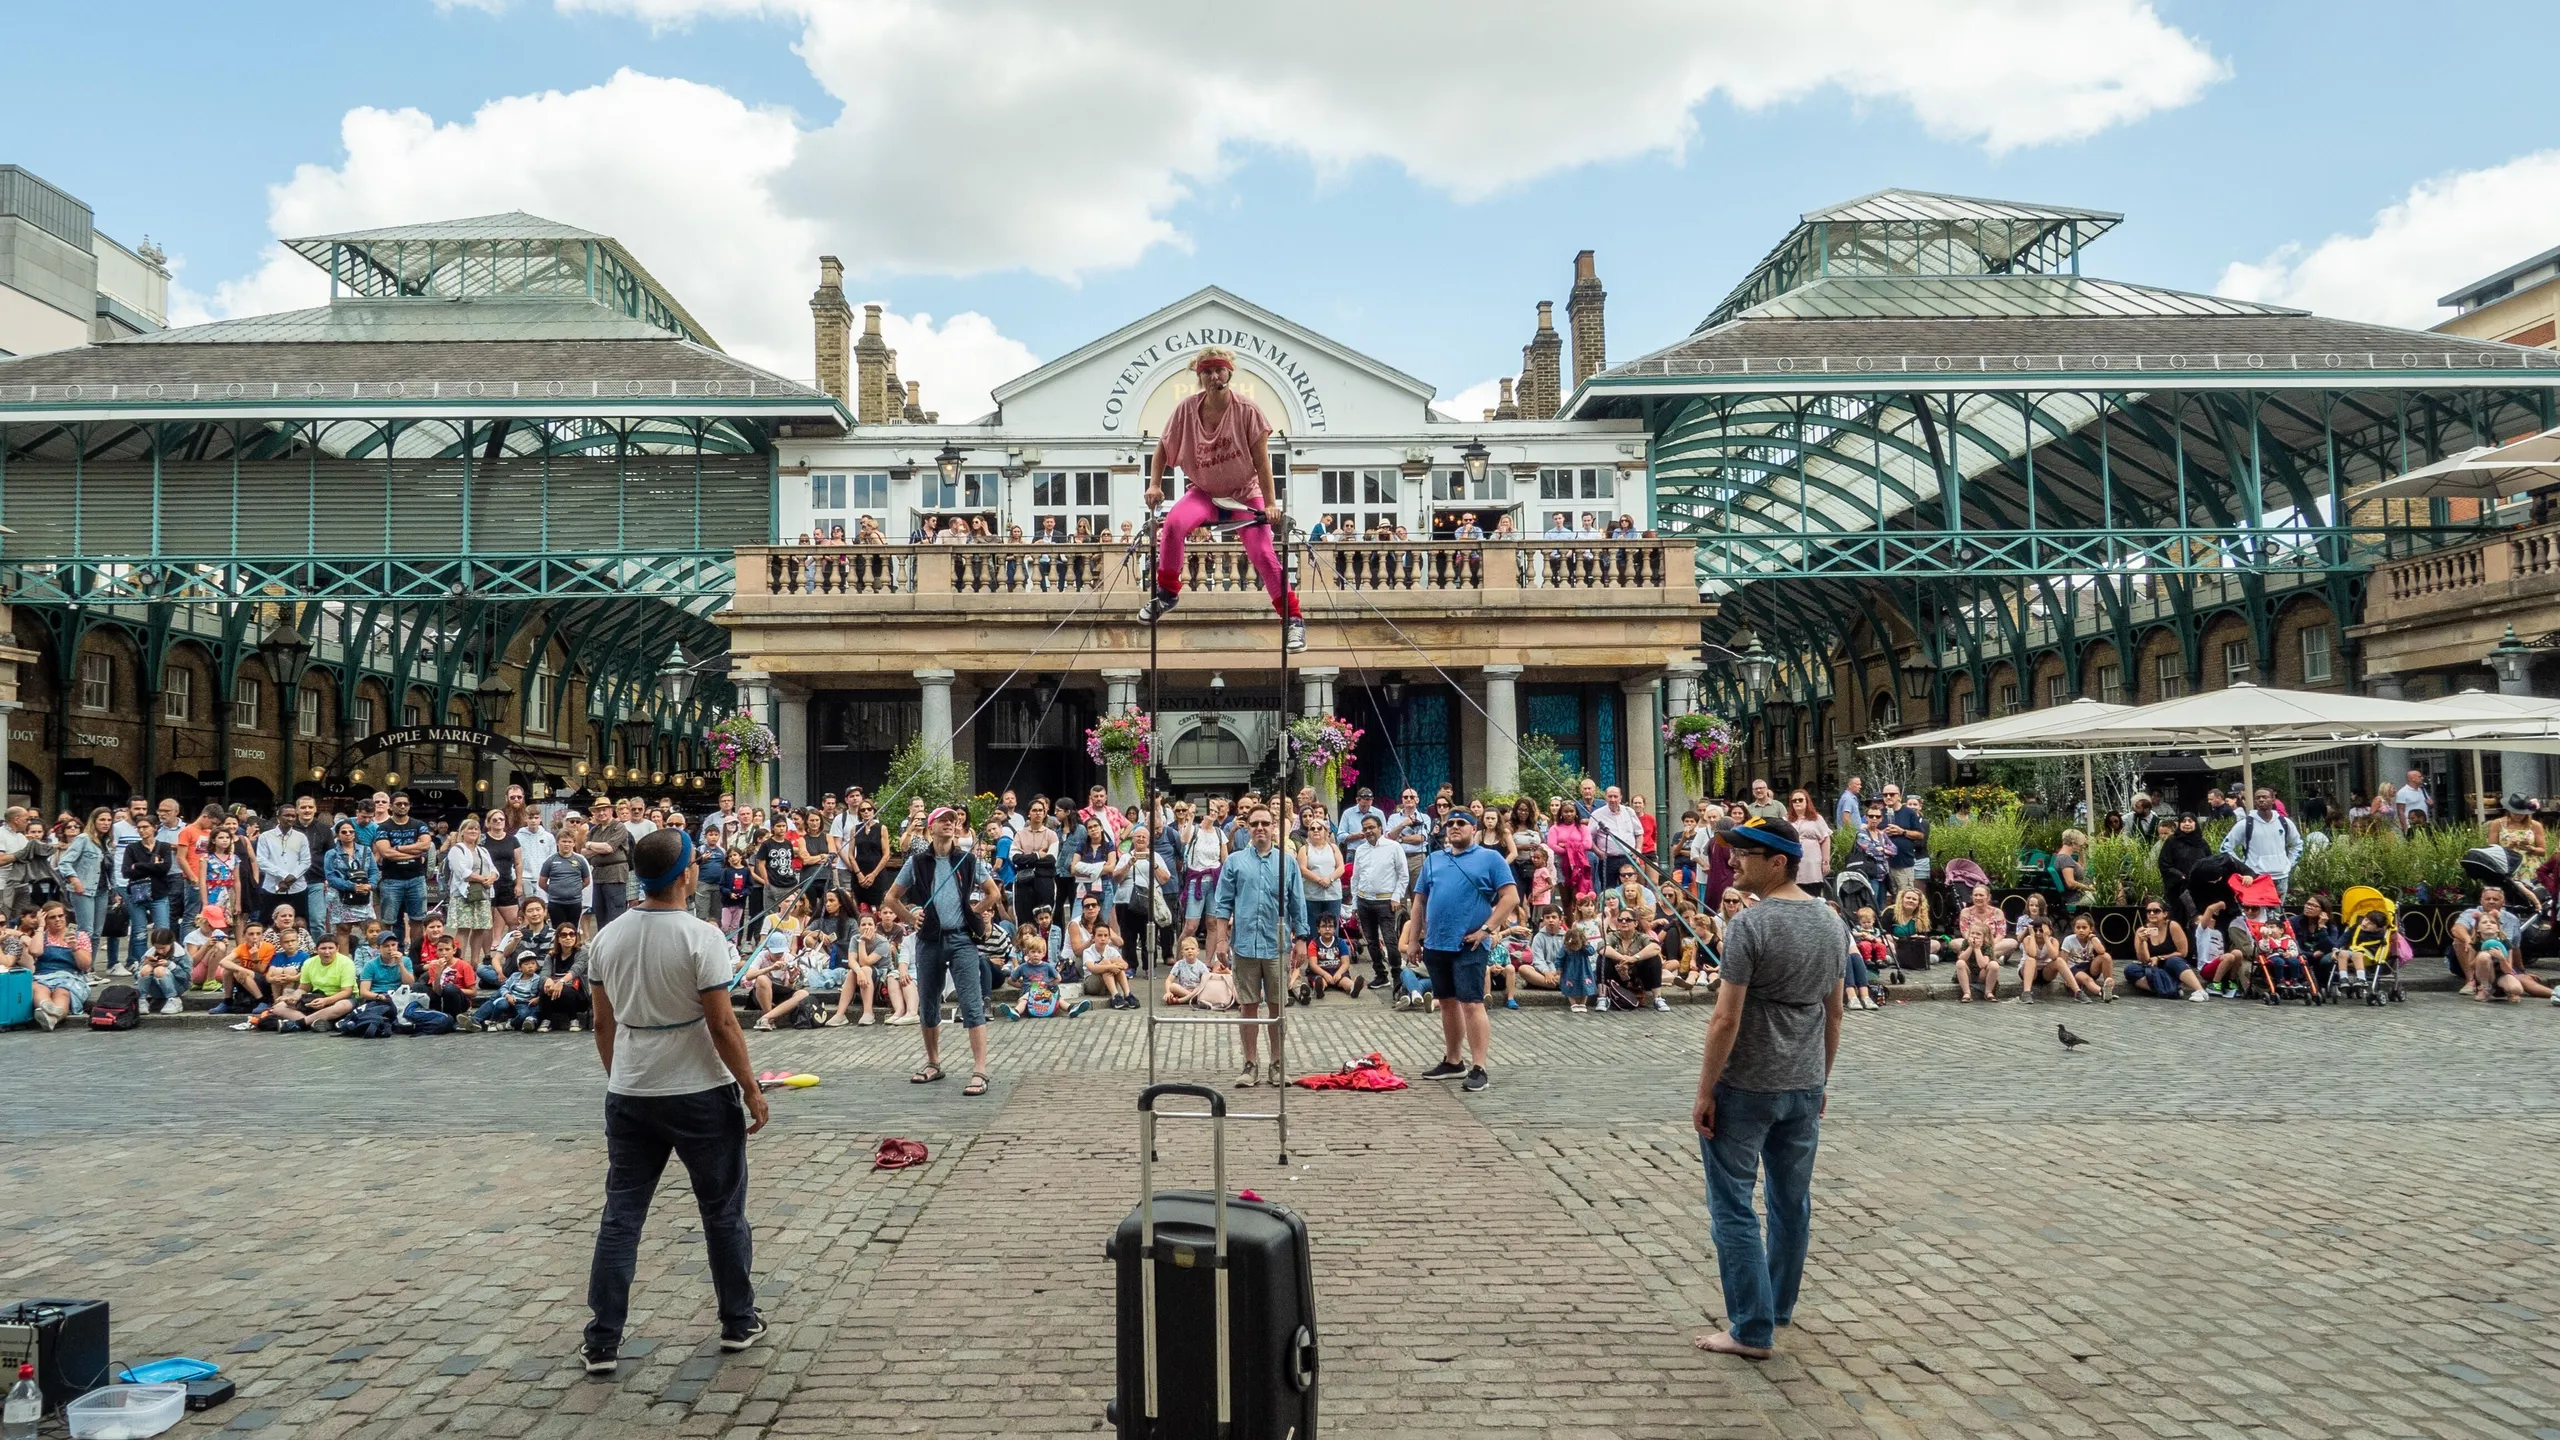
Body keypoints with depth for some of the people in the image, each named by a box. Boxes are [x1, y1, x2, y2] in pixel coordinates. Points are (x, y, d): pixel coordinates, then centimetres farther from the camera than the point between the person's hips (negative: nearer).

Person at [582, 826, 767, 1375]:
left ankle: (602, 1344, 11)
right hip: (700, 1094, -4)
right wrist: (751, 1088, -6)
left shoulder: (607, 937, 1)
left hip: (628, 1096, 5)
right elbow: (723, 1025, -16)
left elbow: (603, 1025, 8)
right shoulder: (699, 937, -16)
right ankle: (738, 1323, 24)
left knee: (620, 1216, 10)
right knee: (723, 1211, 11)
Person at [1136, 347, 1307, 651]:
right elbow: (1163, 448, 2)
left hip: (1244, 493, -2)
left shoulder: (1247, 410, -17)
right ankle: (1167, 593, -8)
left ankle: (1292, 619, -2)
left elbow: (1261, 461, -13)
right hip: (1204, 492, 2)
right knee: (1173, 523, -27)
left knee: (1262, 554, -14)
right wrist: (1154, 484, -10)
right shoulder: (1187, 409, -11)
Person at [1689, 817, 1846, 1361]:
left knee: (1733, 1206, 2)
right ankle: (1778, 1309, 34)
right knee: (1793, 1201, 18)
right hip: (1805, 1087, 7)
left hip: (1745, 1086, -7)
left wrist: (1705, 1092, -11)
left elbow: (1726, 1020, -19)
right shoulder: (1832, 922, 4)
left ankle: (1753, 1331, 5)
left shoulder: (1750, 923, -18)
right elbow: (1835, 1012, 11)